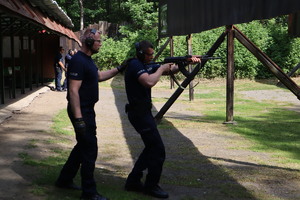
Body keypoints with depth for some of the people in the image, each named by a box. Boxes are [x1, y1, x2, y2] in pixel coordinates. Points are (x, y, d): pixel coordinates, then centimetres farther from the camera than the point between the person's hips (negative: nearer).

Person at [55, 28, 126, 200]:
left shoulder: (88, 60, 12)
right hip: (81, 111, -11)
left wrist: (119, 69, 17)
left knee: (83, 145, 20)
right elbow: (73, 91, -25)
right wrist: (78, 118, -28)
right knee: (90, 149, -4)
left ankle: (65, 180, 33)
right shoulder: (78, 61, -20)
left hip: (88, 109, 11)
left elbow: (100, 76, 27)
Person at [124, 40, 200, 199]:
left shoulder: (146, 66, 15)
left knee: (151, 148, 16)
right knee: (158, 150, -7)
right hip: (139, 113, -10)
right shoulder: (135, 65, -14)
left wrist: (187, 62, 1)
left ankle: (133, 182, 22)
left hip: (143, 112, 10)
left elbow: (171, 70, 15)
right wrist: (161, 69, -15)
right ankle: (151, 186, 4)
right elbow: (149, 82, -31)